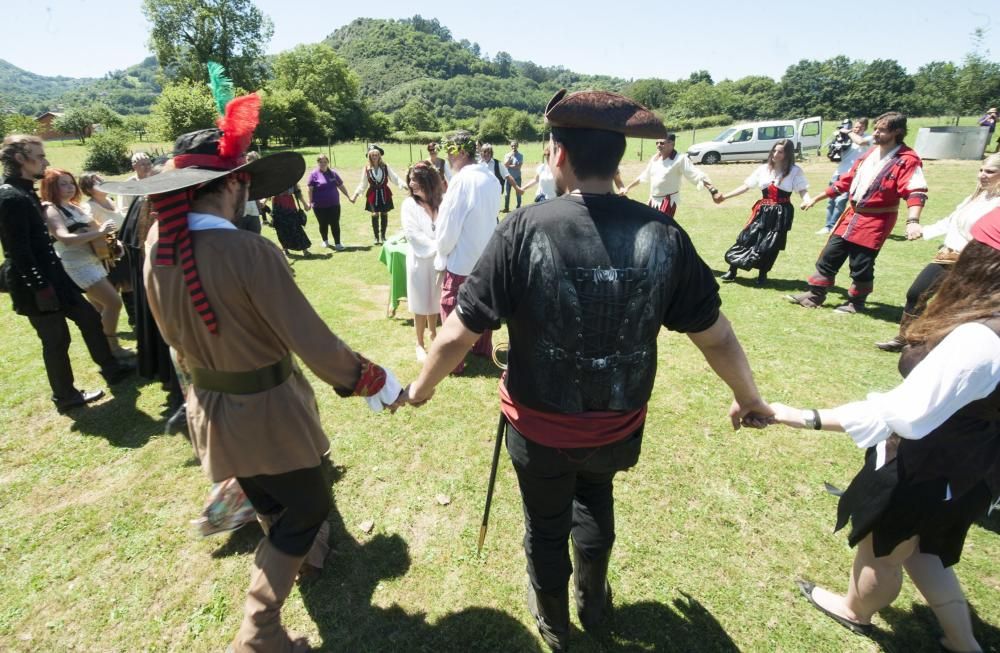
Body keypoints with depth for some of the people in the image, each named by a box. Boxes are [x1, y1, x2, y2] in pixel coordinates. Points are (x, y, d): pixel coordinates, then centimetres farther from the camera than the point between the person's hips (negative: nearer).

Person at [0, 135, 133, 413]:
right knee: (56, 340, 3)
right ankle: (65, 397, 20)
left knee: (89, 317, 15)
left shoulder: (25, 192, 9)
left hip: (52, 276, 9)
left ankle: (111, 369, 28)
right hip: (35, 285, -9)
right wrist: (40, 288, -20)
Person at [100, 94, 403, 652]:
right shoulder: (250, 251, -28)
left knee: (269, 503, 30)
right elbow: (314, 342, -26)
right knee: (308, 506, 15)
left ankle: (300, 551, 58)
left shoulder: (158, 247, -6)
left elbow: (176, 333, 6)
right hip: (268, 410, -7)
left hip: (208, 407, 7)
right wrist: (374, 380, -14)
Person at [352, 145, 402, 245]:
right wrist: (356, 194, -4)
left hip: (384, 193, 1)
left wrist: (403, 185, -15)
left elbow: (395, 178, -3)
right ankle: (376, 237, 7)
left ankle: (383, 236, 20)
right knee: (375, 215, -4)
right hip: (373, 194, -1)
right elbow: (363, 184, 3)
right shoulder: (366, 168, -2)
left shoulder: (385, 167, -2)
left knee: (384, 214, 7)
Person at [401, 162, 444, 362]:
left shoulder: (442, 202, -3)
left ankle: (433, 334, 38)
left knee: (435, 301, 16)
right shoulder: (409, 204, -4)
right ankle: (420, 344, 20)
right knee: (421, 303, 7)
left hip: (439, 259, 1)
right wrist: (436, 247, -20)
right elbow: (412, 233, -11)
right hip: (420, 260, -1)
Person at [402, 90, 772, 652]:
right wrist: (749, 397, 14)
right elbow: (717, 336, -6)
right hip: (618, 426, 3)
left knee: (546, 526, 25)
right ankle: (593, 604, 54)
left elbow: (458, 336, -19)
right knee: (595, 497, 35)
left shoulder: (525, 231, -23)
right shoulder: (664, 235, -15)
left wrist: (423, 386, 2)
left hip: (539, 427, -2)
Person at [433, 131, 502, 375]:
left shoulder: (461, 180, -21)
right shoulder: (491, 178, 2)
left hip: (461, 260, -7)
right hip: (486, 256, 8)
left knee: (452, 311, 6)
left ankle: (454, 362, 15)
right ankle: (483, 348, 37)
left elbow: (447, 227, -19)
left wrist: (441, 255, -2)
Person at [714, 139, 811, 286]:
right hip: (762, 211, 2)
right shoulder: (763, 169, 5)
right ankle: (732, 271, 5)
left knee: (771, 245, 0)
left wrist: (807, 201, -34)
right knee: (746, 238, -4)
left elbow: (802, 190, -11)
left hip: (781, 213, -2)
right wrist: (724, 196, -2)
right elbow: (746, 186, 5)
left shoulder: (795, 171, -2)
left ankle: (762, 274, 18)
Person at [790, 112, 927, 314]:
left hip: (876, 221, -7)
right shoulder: (870, 154, 11)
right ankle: (815, 295, 19)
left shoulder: (907, 160, -13)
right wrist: (817, 198, 20)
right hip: (852, 215, 7)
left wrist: (913, 221, -40)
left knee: (861, 265, 1)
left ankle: (856, 303, 20)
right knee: (829, 256, 8)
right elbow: (848, 180, 19)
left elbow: (916, 191, -23)